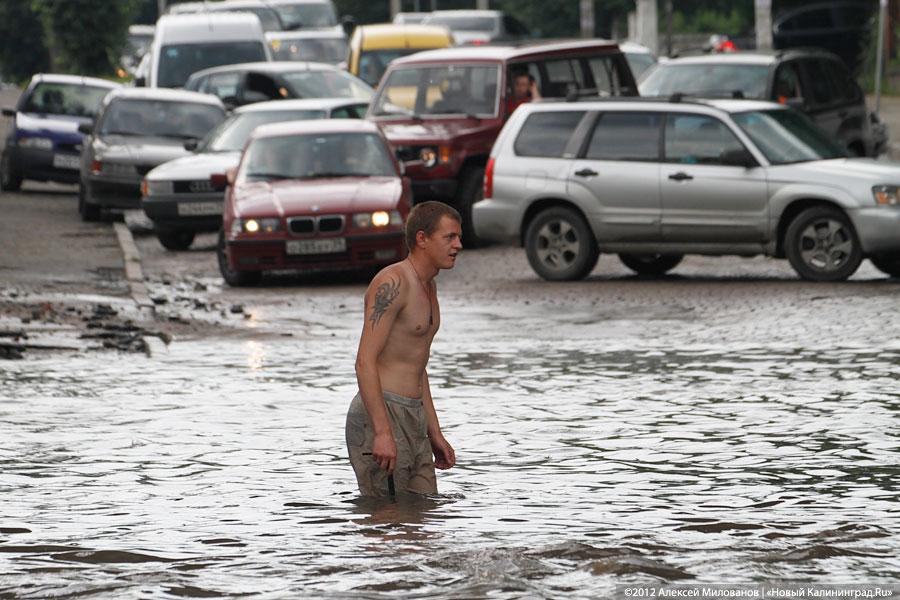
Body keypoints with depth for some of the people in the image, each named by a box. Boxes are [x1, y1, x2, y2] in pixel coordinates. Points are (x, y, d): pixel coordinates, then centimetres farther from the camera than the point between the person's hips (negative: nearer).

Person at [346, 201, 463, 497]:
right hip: (380, 416, -10)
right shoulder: (392, 283, -14)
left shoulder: (428, 287, 17)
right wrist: (382, 432, -27)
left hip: (413, 418, 10)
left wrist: (434, 433, 23)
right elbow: (365, 362, -21)